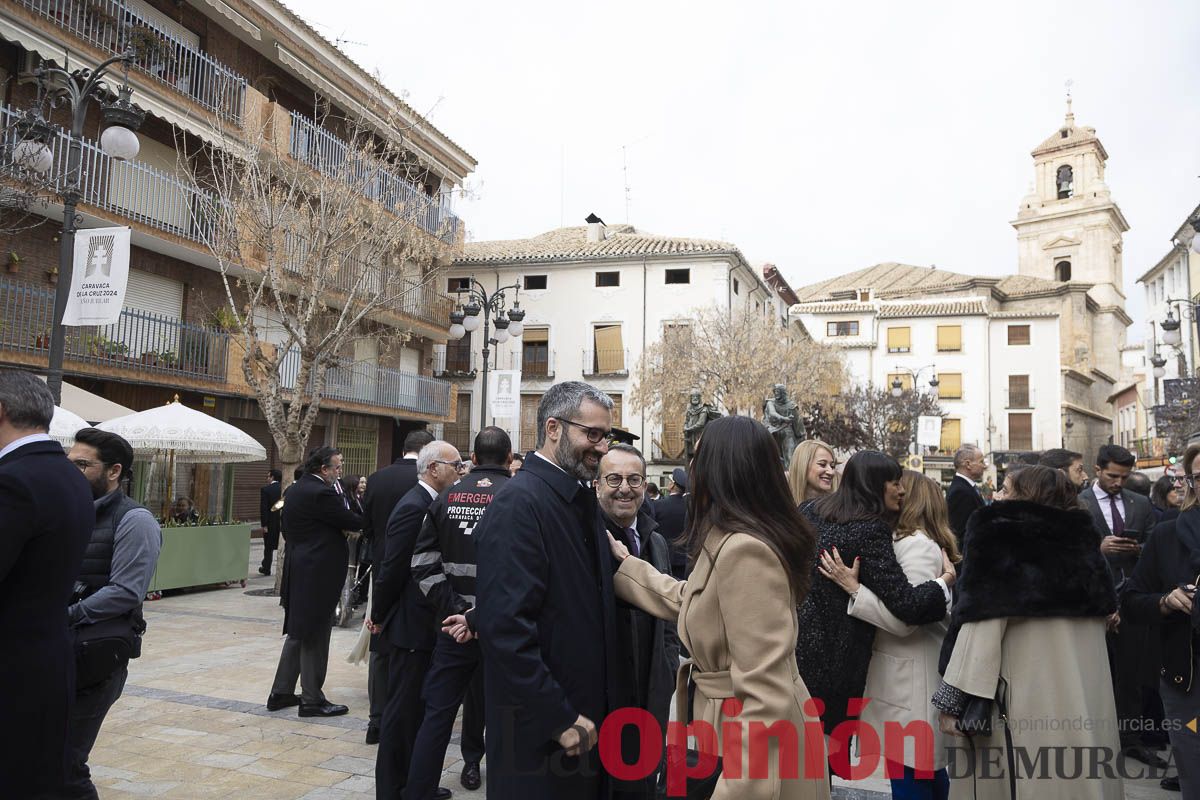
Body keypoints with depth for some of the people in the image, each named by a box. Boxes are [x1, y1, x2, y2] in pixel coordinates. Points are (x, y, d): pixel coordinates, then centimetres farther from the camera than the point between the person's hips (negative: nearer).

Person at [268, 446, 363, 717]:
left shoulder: (294, 490, 10)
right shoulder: (321, 493, -20)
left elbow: (286, 527, 18)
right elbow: (354, 522, -16)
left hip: (298, 571, 10)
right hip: (318, 573, -10)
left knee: (297, 633, 19)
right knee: (315, 637, 1)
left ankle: (281, 693, 25)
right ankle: (312, 700, 10)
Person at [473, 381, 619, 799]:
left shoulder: (582, 501, 8)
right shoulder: (519, 502, -19)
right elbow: (506, 626, -24)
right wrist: (561, 719, -20)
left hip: (585, 721, 8)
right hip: (540, 731, -8)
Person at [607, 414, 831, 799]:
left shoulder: (745, 550, -26)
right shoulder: (725, 542, 6)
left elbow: (766, 693, -29)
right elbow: (686, 600, 22)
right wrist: (623, 562, 24)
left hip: (757, 746, -10)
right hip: (739, 735, 10)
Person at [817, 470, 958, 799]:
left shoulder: (917, 546, -17)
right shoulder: (907, 541, 11)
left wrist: (853, 588, -23)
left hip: (911, 684, -9)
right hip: (903, 677, 9)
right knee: (926, 769, 20)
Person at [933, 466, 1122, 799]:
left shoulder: (999, 538, -10)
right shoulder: (1081, 539, 9)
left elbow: (981, 626, -16)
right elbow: (1103, 607, 20)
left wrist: (952, 699, -14)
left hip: (1028, 702, -6)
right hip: (1087, 698, 6)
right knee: (1082, 773, 14)